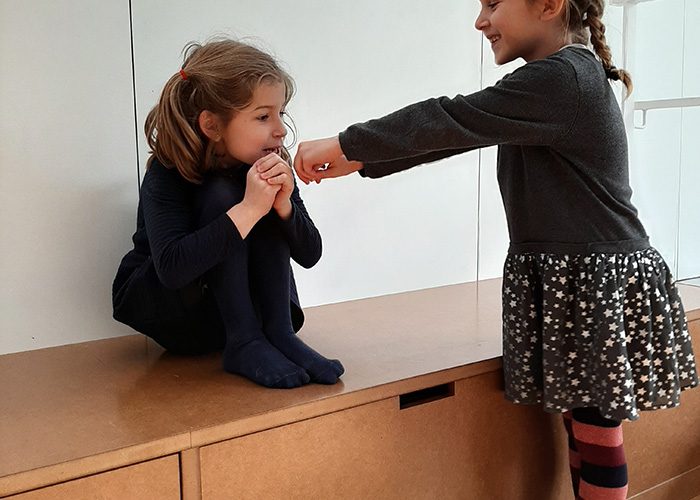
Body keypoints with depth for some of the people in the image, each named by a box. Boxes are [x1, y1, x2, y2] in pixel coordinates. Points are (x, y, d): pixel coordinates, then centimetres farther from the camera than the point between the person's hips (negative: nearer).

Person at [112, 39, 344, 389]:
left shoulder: (269, 164, -10)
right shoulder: (167, 174, -22)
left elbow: (310, 255, -11)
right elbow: (171, 268, -38)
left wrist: (283, 204, -31)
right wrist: (248, 209, -44)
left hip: (243, 306, 4)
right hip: (162, 307, -4)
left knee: (270, 208, -21)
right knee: (219, 195, -29)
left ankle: (279, 334, -22)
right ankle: (244, 345, -26)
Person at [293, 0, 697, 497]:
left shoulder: (565, 77, -17)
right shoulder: (548, 80, 14)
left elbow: (453, 122, -22)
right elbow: (457, 134, 12)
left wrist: (344, 144, -15)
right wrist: (359, 162, 7)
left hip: (604, 284, -9)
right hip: (564, 280, 9)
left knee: (597, 434, 4)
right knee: (580, 424, 16)